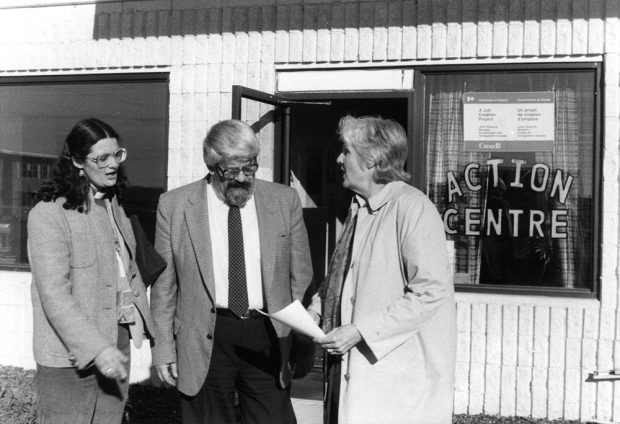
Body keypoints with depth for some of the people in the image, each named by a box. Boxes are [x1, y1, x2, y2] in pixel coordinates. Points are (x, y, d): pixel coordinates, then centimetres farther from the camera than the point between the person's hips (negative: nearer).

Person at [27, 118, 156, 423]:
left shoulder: (113, 204, 13)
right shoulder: (49, 214, -14)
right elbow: (54, 294, -19)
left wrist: (144, 323, 9)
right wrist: (96, 349, -24)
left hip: (116, 344, 7)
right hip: (70, 356, -7)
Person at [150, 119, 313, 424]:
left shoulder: (285, 201, 3)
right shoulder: (174, 205, 0)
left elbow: (300, 276, 7)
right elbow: (164, 284, 4)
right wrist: (164, 348, 2)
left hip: (268, 337, 1)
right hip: (205, 341, 0)